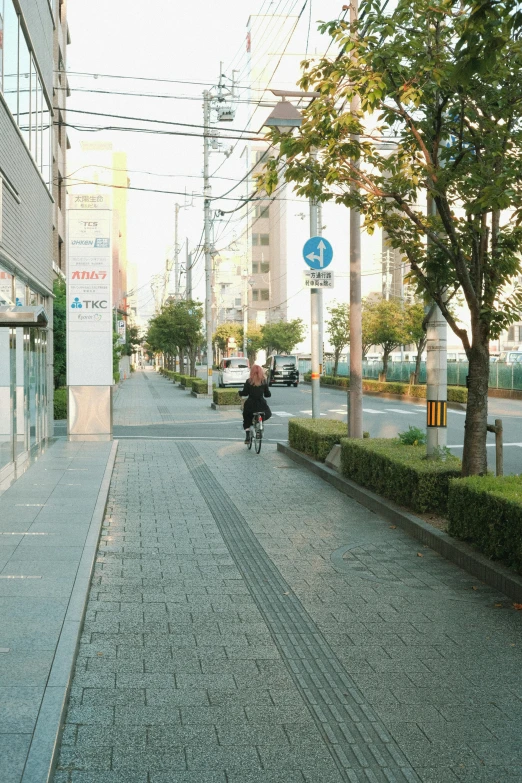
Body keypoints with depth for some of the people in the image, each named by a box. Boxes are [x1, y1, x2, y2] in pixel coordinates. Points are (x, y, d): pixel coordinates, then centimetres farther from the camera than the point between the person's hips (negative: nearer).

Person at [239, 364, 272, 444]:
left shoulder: (248, 382, -6)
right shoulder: (264, 382, -1)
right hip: (261, 404, 1)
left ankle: (247, 436, 4)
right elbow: (268, 394, 1)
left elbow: (245, 393, -6)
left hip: (250, 404, -1)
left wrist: (240, 393, 14)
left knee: (246, 419, 18)